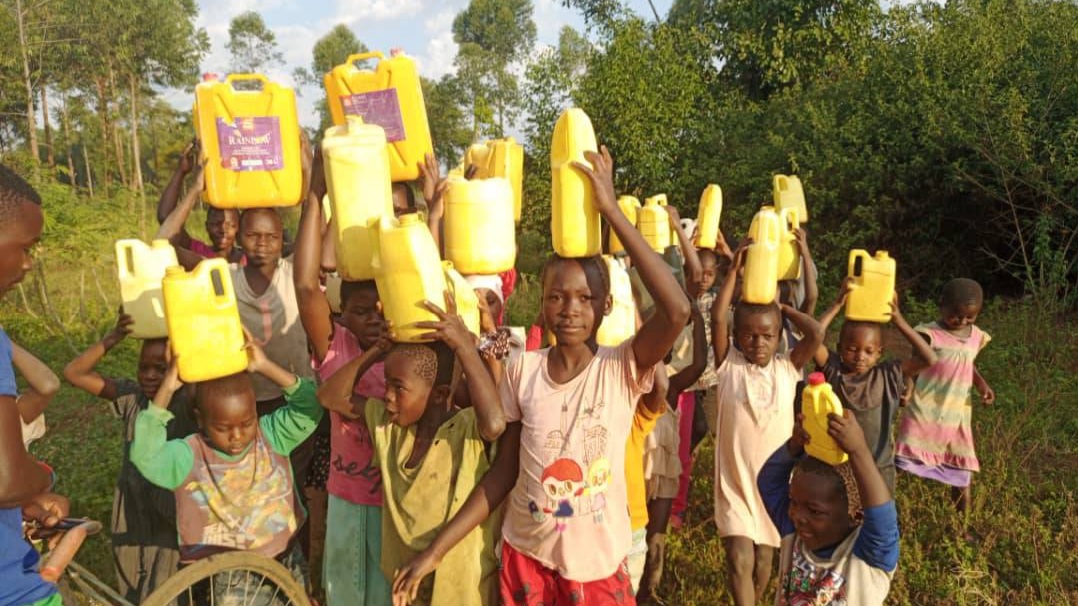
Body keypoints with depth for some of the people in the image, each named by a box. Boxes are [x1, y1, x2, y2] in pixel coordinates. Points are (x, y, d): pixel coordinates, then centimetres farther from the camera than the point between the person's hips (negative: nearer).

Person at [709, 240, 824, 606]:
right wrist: (735, 269, -17)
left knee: (763, 558, 17)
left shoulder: (788, 368, -2)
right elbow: (717, 319, -19)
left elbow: (816, 335, -15)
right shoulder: (729, 364, -8)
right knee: (740, 559, -7)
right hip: (735, 480, -2)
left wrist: (783, 307, -3)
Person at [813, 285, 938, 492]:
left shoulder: (888, 374, -6)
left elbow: (929, 359, -14)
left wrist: (899, 321, -15)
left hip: (878, 465, 0)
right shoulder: (834, 370, -8)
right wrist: (837, 305, -19)